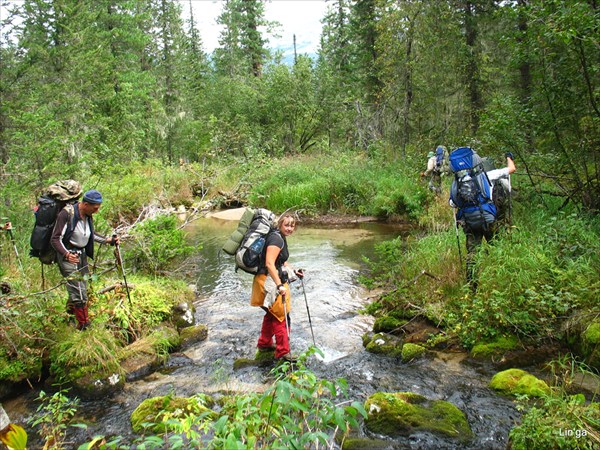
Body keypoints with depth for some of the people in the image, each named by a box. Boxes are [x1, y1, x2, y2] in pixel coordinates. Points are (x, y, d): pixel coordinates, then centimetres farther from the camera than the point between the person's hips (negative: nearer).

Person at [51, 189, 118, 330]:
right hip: (68, 256, -8)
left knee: (82, 287, 20)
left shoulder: (88, 215, 1)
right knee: (79, 292, -9)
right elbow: (55, 239, -22)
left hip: (82, 254, 8)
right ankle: (83, 324, 2)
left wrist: (108, 240, 5)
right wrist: (66, 254, -37)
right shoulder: (67, 214, -21)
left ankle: (71, 309, 47)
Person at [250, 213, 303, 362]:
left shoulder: (281, 238, 13)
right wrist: (279, 285, -33)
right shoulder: (276, 239, -19)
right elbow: (269, 263, -30)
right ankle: (283, 353, 4)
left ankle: (264, 344, 38)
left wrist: (293, 271, 22)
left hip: (274, 280, 11)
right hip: (270, 281, -11)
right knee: (281, 316, -4)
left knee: (272, 314, 23)